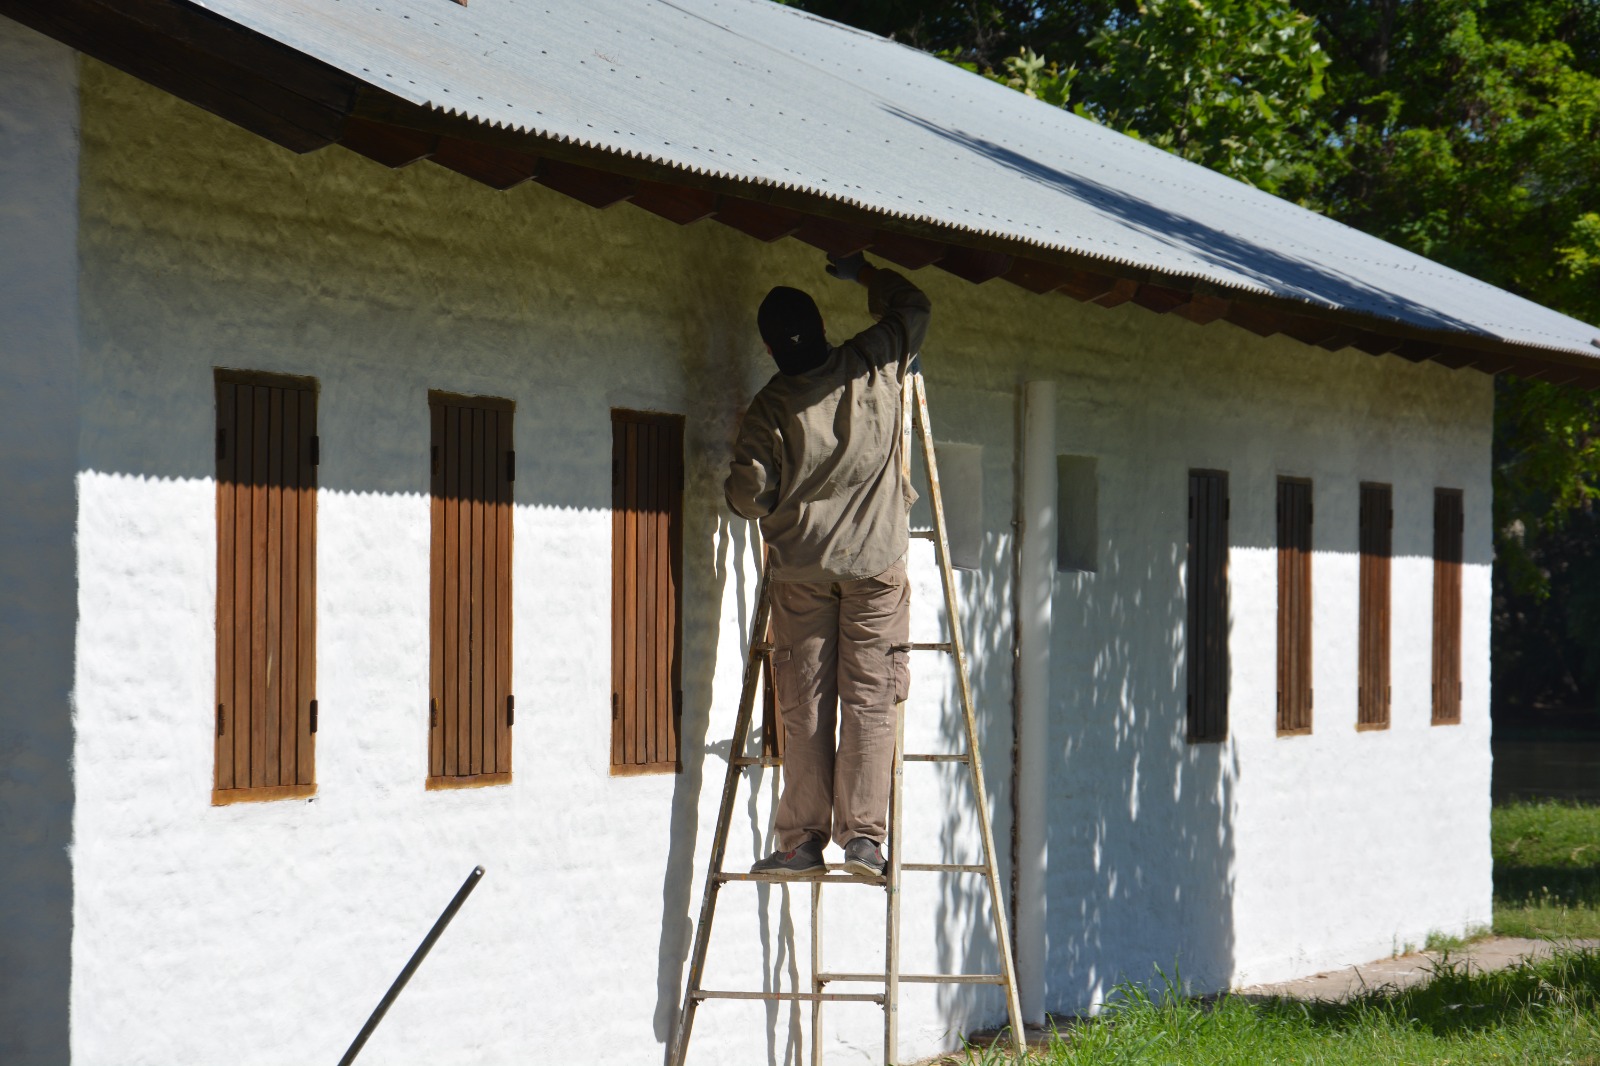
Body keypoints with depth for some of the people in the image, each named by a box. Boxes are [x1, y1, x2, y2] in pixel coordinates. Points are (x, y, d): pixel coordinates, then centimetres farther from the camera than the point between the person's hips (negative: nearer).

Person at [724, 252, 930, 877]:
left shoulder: (769, 409, -5)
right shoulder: (873, 366, -1)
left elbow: (747, 493, -6)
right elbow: (912, 308, 16)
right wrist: (862, 273, 29)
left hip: (801, 567, -1)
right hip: (875, 564, 1)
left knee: (805, 705, 4)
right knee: (868, 700, 1)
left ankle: (803, 840, 3)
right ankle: (863, 835, -4)